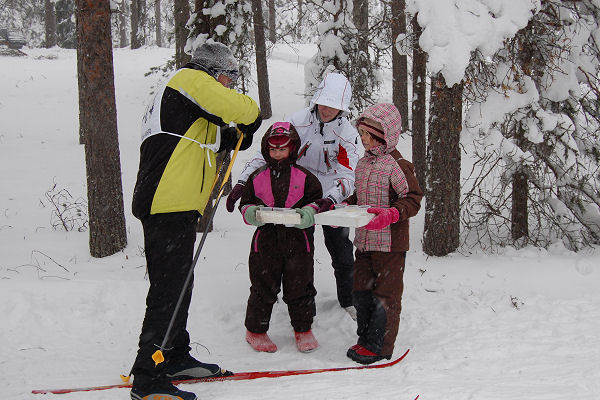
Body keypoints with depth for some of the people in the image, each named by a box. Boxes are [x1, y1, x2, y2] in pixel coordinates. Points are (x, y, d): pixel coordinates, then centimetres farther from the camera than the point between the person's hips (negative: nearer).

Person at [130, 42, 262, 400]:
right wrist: (250, 124, 7)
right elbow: (240, 108, -15)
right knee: (169, 292, -10)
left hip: (174, 208, 11)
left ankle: (175, 358, 32)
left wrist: (225, 140, 12)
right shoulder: (191, 79, -3)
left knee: (177, 288, 19)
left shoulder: (177, 94, 27)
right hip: (170, 206, -11)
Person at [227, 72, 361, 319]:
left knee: (342, 252, 4)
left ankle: (348, 301, 23)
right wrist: (243, 182, -24)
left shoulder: (347, 134, -12)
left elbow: (347, 174, -22)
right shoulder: (299, 121, -12)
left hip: (331, 199, 0)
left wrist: (331, 199, -42)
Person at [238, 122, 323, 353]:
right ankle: (255, 330, 21)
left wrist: (307, 214, -15)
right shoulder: (257, 178, 7)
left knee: (299, 288, 7)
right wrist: (252, 213, -12)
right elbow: (245, 204, 10)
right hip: (266, 240, 0)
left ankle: (303, 330, 23)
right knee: (263, 288, 5)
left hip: (298, 240, 0)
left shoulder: (304, 177, 4)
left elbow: (317, 202, 5)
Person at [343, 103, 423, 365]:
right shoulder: (363, 163, 12)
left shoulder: (397, 165, -13)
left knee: (385, 294, 2)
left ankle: (379, 346, 11)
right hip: (364, 240, 8)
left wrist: (391, 214, -30)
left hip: (390, 242, -8)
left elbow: (413, 199, -15)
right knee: (361, 292, 13)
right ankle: (365, 339, 27)